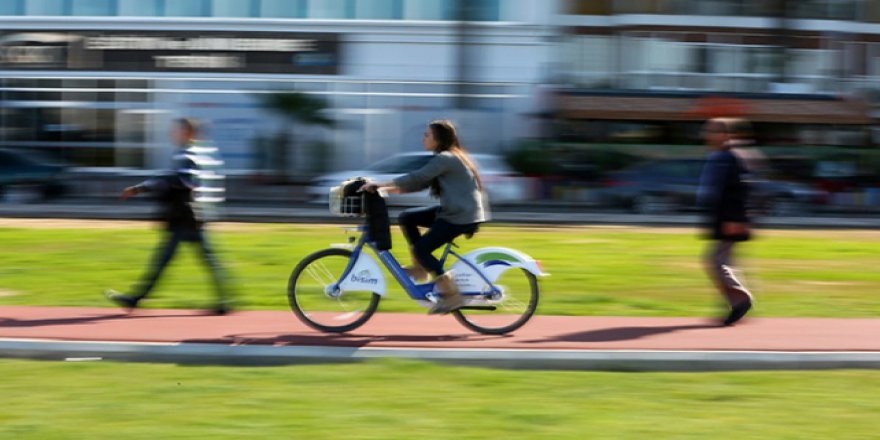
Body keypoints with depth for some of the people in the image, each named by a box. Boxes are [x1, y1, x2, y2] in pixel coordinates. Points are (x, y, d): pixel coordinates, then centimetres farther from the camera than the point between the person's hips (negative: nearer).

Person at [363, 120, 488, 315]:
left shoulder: (445, 158, -15)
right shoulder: (449, 157, 16)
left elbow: (417, 178, -22)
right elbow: (421, 182, 12)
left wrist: (380, 185, -20)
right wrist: (390, 189, 2)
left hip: (462, 216, -10)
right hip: (452, 211, 10)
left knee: (421, 249, -11)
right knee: (407, 218, 7)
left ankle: (451, 294, -5)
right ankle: (420, 267, 11)